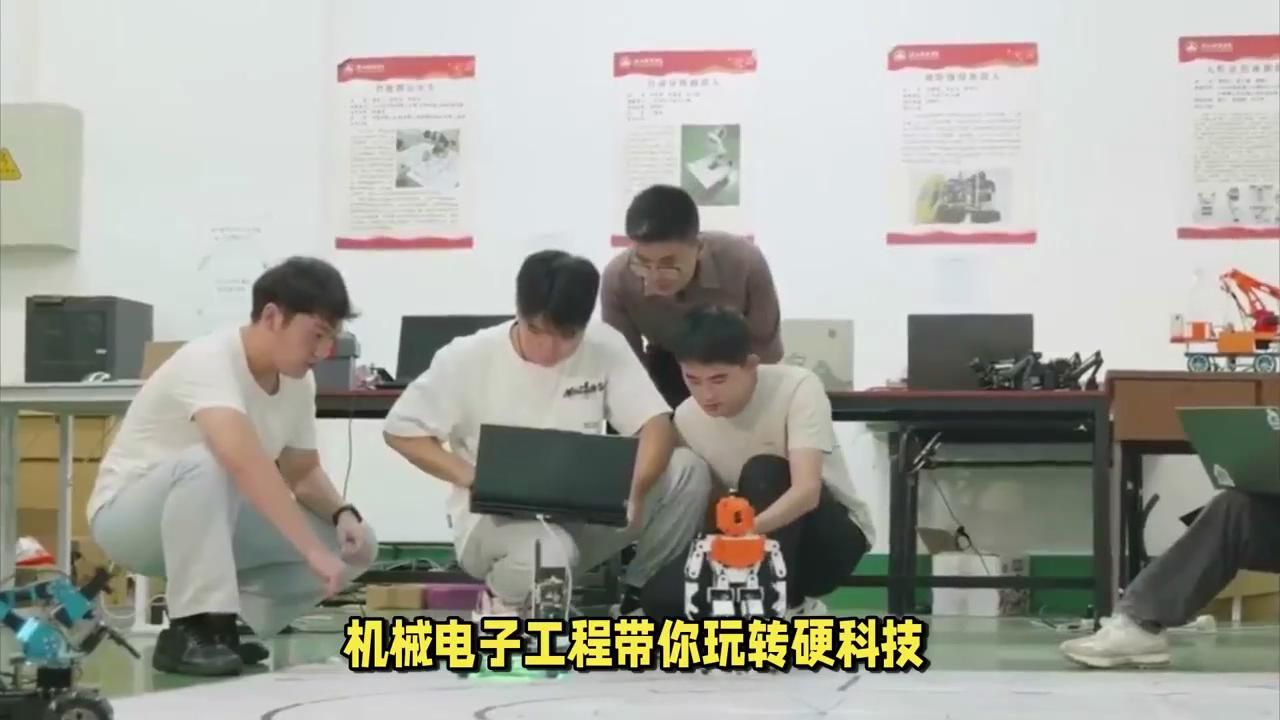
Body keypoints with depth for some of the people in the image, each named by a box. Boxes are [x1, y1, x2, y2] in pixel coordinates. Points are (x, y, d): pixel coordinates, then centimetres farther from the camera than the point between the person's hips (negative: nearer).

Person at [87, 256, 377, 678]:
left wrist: (343, 514, -14)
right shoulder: (210, 361, -30)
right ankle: (190, 630, -30)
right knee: (206, 463, -40)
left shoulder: (298, 381, -4)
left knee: (356, 546, -9)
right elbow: (245, 462, -46)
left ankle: (219, 622, 2)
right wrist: (313, 551, -52)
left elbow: (301, 472, 8)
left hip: (215, 519, 8)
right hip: (127, 515, -8)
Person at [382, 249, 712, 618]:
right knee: (547, 554, -40)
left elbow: (657, 425, -9)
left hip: (582, 514, 4)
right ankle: (502, 602, -2)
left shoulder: (605, 346, -6)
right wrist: (474, 478, -19)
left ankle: (638, 595, 2)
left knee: (689, 470, -17)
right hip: (493, 517, -3)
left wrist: (634, 489, -30)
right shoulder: (469, 358, -10)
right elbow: (402, 432, -4)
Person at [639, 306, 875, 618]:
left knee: (762, 474, -34)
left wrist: (748, 527, -53)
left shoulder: (797, 388, -23)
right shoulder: (686, 418, -7)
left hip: (832, 537, -5)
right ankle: (789, 605, 1)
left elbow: (807, 489, -36)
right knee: (662, 596, -21)